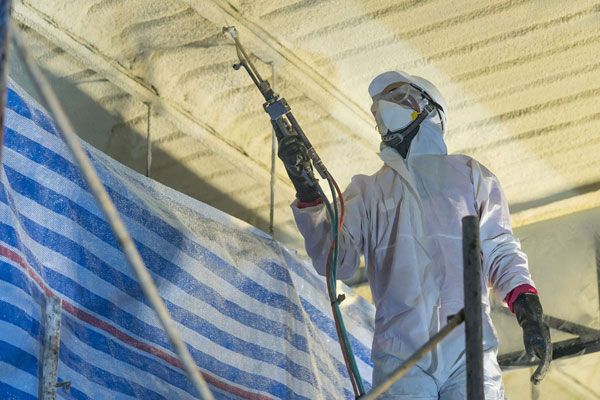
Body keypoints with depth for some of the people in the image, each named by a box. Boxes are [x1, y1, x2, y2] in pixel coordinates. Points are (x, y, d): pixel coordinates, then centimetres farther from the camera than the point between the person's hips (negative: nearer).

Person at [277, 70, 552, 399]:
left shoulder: (467, 174, 18)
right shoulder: (367, 191, 19)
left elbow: (500, 252, 12)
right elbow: (336, 260, 5)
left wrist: (529, 310, -5)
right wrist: (306, 190, -6)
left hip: (468, 350, 0)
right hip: (400, 356, 1)